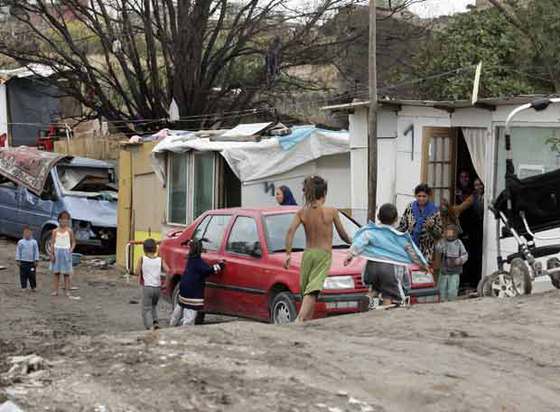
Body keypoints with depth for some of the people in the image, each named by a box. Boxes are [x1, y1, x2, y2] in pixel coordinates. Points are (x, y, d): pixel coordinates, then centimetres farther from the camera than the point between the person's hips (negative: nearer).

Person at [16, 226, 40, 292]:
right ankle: (23, 287, 10)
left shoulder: (34, 242, 0)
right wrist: (18, 260, -1)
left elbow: (36, 251, 3)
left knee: (32, 275, 3)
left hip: (32, 262, 0)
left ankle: (33, 287, 15)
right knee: (23, 275, 2)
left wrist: (36, 260, -1)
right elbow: (18, 251, 3)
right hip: (23, 262, 0)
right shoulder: (20, 242, -1)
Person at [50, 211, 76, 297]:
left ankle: (67, 290, 4)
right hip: (57, 252, 1)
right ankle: (55, 290, 7)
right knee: (56, 271, 4)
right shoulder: (55, 231, 4)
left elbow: (73, 242, 6)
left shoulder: (69, 231, 2)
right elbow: (52, 243, 4)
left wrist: (71, 250, -11)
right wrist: (52, 254, -3)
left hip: (66, 252, -1)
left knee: (66, 272, 1)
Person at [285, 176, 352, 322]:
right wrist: (351, 242, 27)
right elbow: (342, 234, 6)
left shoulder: (302, 212, 4)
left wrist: (288, 253, -9)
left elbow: (290, 231, -10)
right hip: (323, 255, -4)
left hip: (307, 254, 4)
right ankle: (300, 318, -35)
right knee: (312, 291, -17)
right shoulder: (331, 211, -3)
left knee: (307, 292, 16)